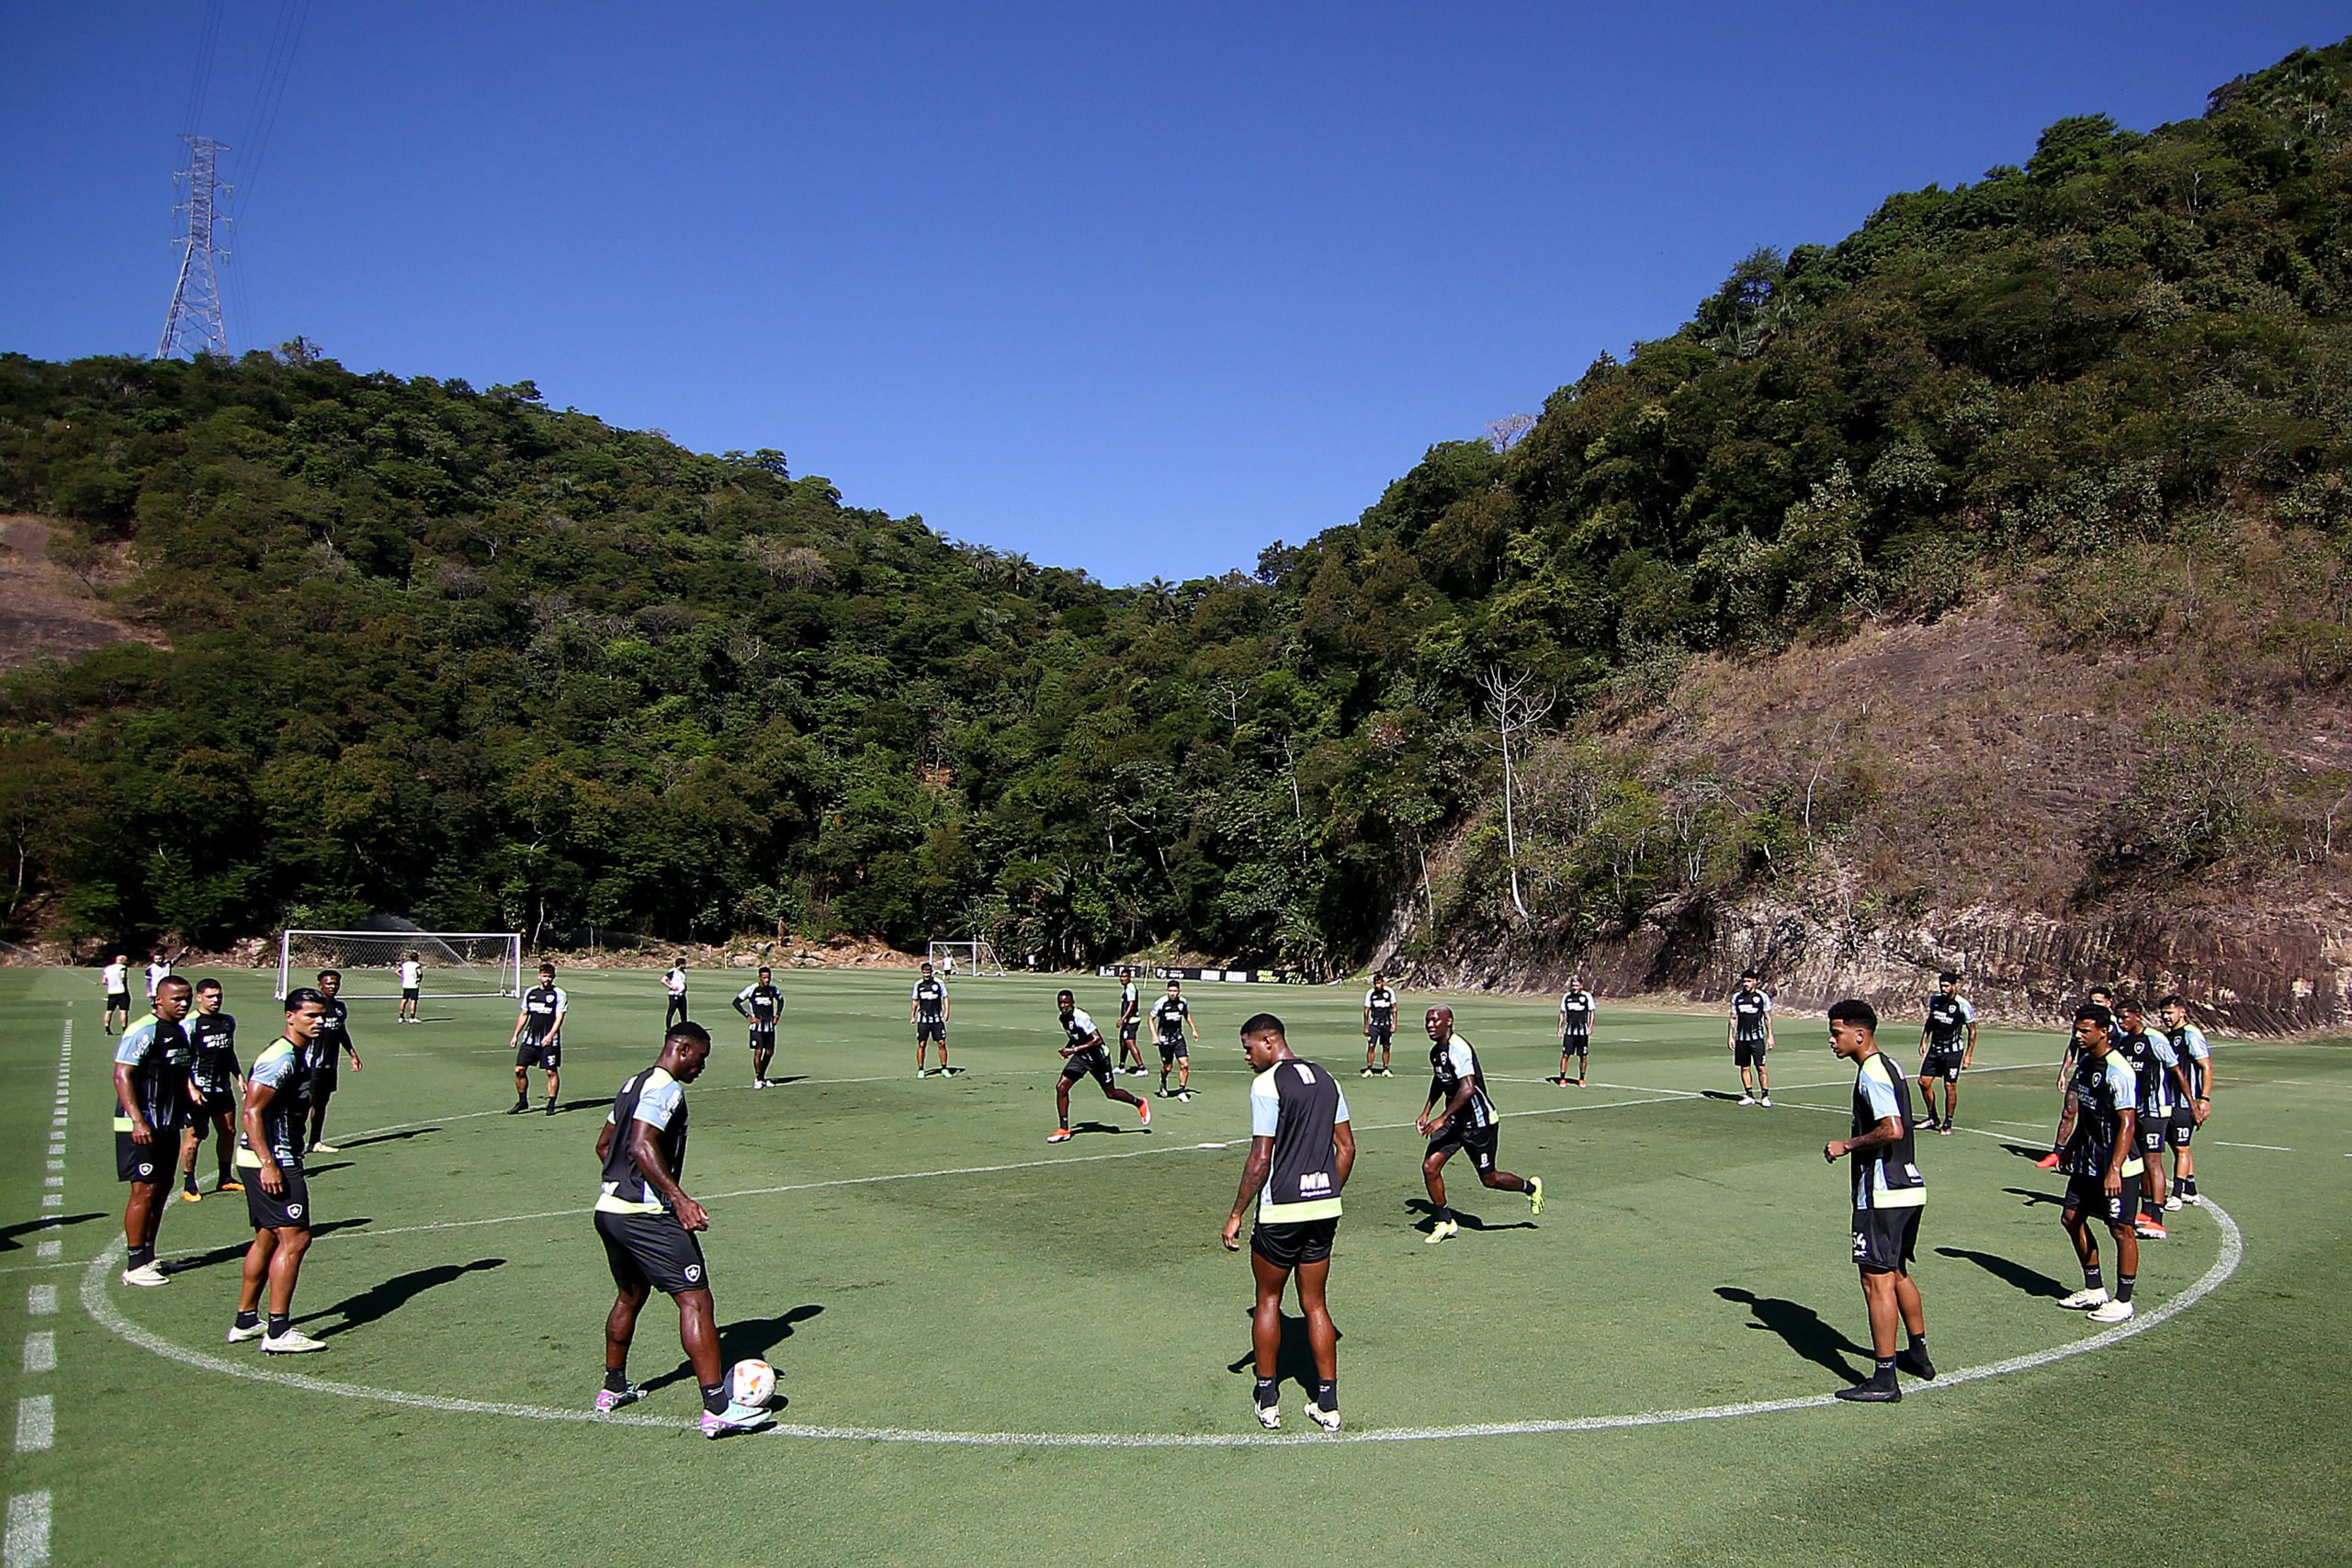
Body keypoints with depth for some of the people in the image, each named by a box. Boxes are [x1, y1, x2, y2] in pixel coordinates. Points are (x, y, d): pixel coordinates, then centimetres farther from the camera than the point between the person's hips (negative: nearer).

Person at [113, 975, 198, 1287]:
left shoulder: (181, 1032, 13)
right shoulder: (143, 1031, -15)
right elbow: (122, 1076, -21)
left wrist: (192, 1099, 26)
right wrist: (138, 1121, -27)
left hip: (169, 1126, 9)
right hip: (141, 1127, -9)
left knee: (162, 1190, 13)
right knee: (145, 1191, -6)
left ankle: (148, 1257, 24)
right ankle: (135, 1266, 2)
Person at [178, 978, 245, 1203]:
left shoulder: (228, 1022, 13)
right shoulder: (190, 1024, -9)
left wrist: (239, 1077, 19)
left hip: (223, 1087, 7)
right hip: (199, 1089, -7)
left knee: (229, 1131, 10)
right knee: (195, 1134, -6)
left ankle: (226, 1178, 23)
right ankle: (189, 1185, 4)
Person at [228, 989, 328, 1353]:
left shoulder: (302, 1054, 14)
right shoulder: (281, 1058, -18)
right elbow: (251, 1112, -22)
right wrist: (268, 1164, -26)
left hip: (277, 1159, 11)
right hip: (270, 1160, -11)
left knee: (269, 1237, 18)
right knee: (295, 1237, -12)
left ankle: (245, 1321, 29)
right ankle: (278, 1332, -8)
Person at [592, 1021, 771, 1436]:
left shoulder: (634, 1083, 18)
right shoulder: (666, 1087, -13)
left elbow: (604, 1144, 26)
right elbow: (642, 1146, -25)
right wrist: (680, 1199, -28)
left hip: (609, 1210, 11)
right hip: (646, 1215, -11)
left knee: (630, 1296, 28)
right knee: (696, 1300, -10)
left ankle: (613, 1388, 41)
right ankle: (717, 1409, -13)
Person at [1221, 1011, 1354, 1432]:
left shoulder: (1266, 1084, -12)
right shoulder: (1325, 1079, 9)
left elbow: (1260, 1159, -15)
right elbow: (1347, 1147, 13)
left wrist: (1236, 1215, -8)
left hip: (1281, 1210, -6)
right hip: (1325, 1206, 6)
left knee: (1268, 1300, 11)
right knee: (1314, 1304, 14)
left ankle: (1268, 1402, 18)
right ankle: (1327, 1404, 16)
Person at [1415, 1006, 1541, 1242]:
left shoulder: (1458, 1048, -23)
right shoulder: (1435, 1051, 7)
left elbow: (1468, 1088, -33)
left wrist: (1442, 1118, -34)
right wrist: (1426, 1113, 21)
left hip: (1478, 1122, -8)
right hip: (1454, 1120, 8)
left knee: (1489, 1179, 6)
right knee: (1430, 1167, -7)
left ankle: (1531, 1187, 35)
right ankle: (1446, 1222, 10)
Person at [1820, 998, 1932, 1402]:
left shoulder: (1871, 1074, -17)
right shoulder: (1889, 1067, 14)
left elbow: (1892, 1130, -28)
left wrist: (1847, 1145, -17)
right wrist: (1854, 1144, 17)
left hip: (1882, 1194, -11)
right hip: (1908, 1186, 11)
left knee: (1877, 1281, -6)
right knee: (1897, 1273, 23)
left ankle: (1883, 1380, -2)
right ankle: (1918, 1354, 37)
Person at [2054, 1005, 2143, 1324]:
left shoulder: (2118, 1072, -20)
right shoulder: (2084, 1061, 8)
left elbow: (2127, 1123, -24)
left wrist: (2114, 1170, -28)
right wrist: (2070, 1148, 23)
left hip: (2117, 1167, -9)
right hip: (2087, 1162, 9)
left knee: (2121, 1229, 1)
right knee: (2071, 1217, 12)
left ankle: (2123, 1301, 13)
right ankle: (2094, 1290, 25)